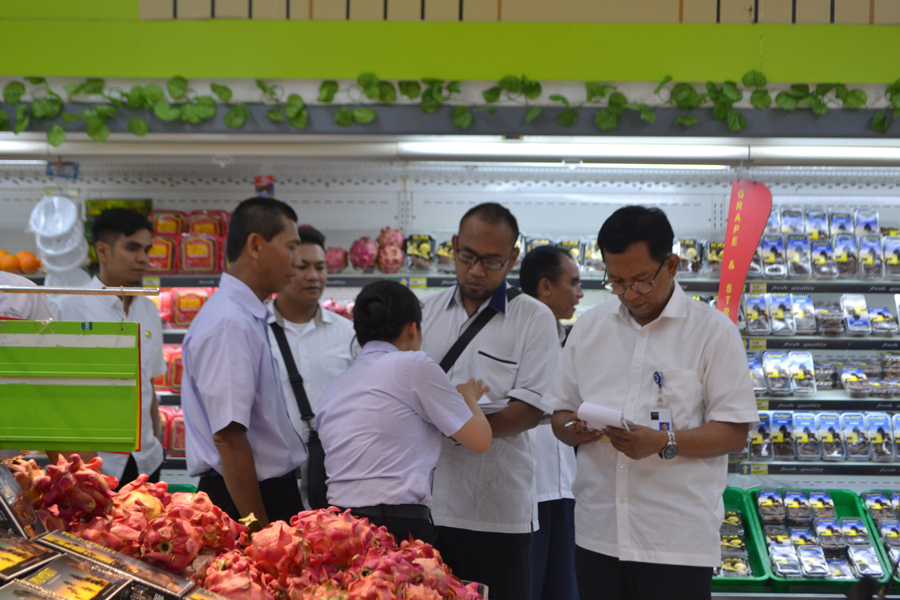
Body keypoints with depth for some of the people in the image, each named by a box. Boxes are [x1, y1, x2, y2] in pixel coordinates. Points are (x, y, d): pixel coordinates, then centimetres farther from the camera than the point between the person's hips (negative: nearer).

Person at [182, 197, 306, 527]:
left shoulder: (249, 317, 14)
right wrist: (260, 530, -20)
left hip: (269, 492, 9)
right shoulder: (229, 324, -18)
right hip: (245, 500, -9)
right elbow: (229, 439, -22)